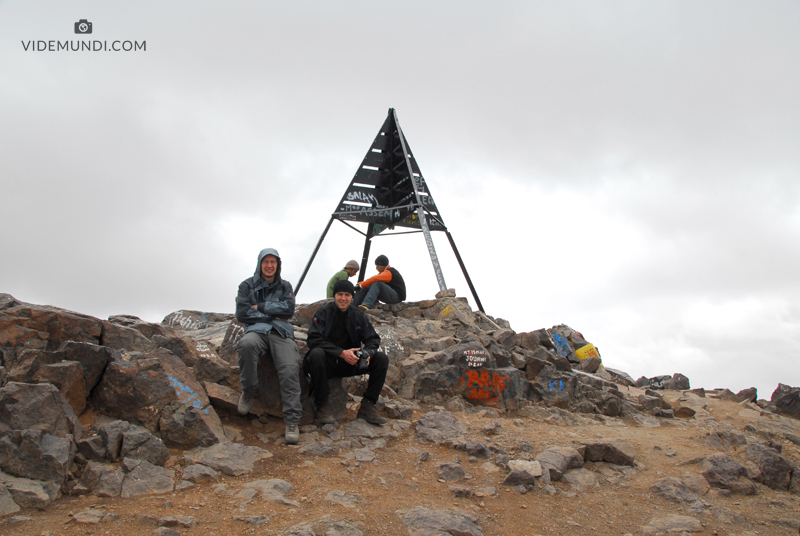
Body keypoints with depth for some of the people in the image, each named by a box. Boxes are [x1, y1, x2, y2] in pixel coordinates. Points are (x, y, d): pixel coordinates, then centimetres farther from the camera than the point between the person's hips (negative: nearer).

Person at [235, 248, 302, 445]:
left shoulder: (285, 286, 16)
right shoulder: (247, 285, 11)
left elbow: (289, 309, 0)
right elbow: (242, 314, -1)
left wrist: (260, 307, -3)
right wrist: (272, 314, -1)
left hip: (281, 332, 1)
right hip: (256, 330, -1)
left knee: (290, 369, -27)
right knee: (247, 344, -39)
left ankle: (292, 421, -25)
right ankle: (248, 392, -15)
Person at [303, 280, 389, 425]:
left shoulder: (358, 316, 7)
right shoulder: (323, 312, -5)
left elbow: (373, 339, 4)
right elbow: (313, 339, -18)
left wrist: (367, 353, -21)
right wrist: (341, 353, -29)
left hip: (350, 363, 4)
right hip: (327, 364, -4)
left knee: (382, 359, -14)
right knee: (316, 354, -37)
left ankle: (367, 406, -9)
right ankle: (323, 404, -22)